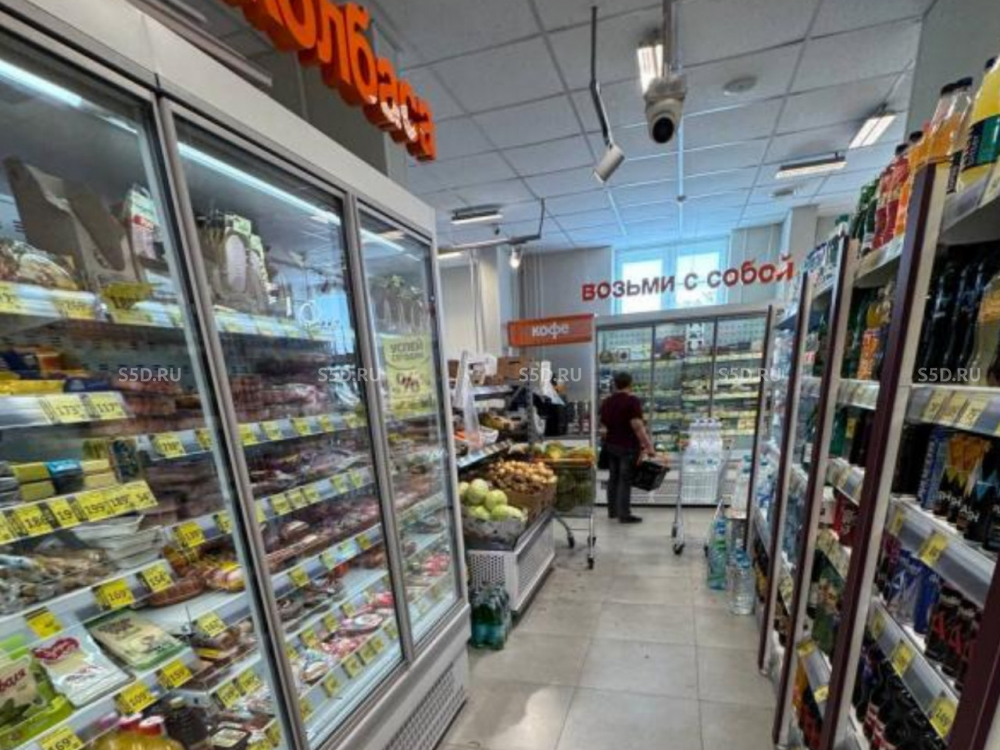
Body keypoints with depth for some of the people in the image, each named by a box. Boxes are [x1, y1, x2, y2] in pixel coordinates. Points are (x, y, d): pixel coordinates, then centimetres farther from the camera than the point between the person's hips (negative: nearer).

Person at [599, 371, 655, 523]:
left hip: (611, 444, 7)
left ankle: (612, 511, 22)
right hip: (628, 446, -7)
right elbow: (637, 426, -21)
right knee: (625, 480, -1)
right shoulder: (632, 401, -13)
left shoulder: (606, 402, 9)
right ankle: (624, 515, 4)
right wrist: (648, 445, -17)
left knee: (613, 478, 14)